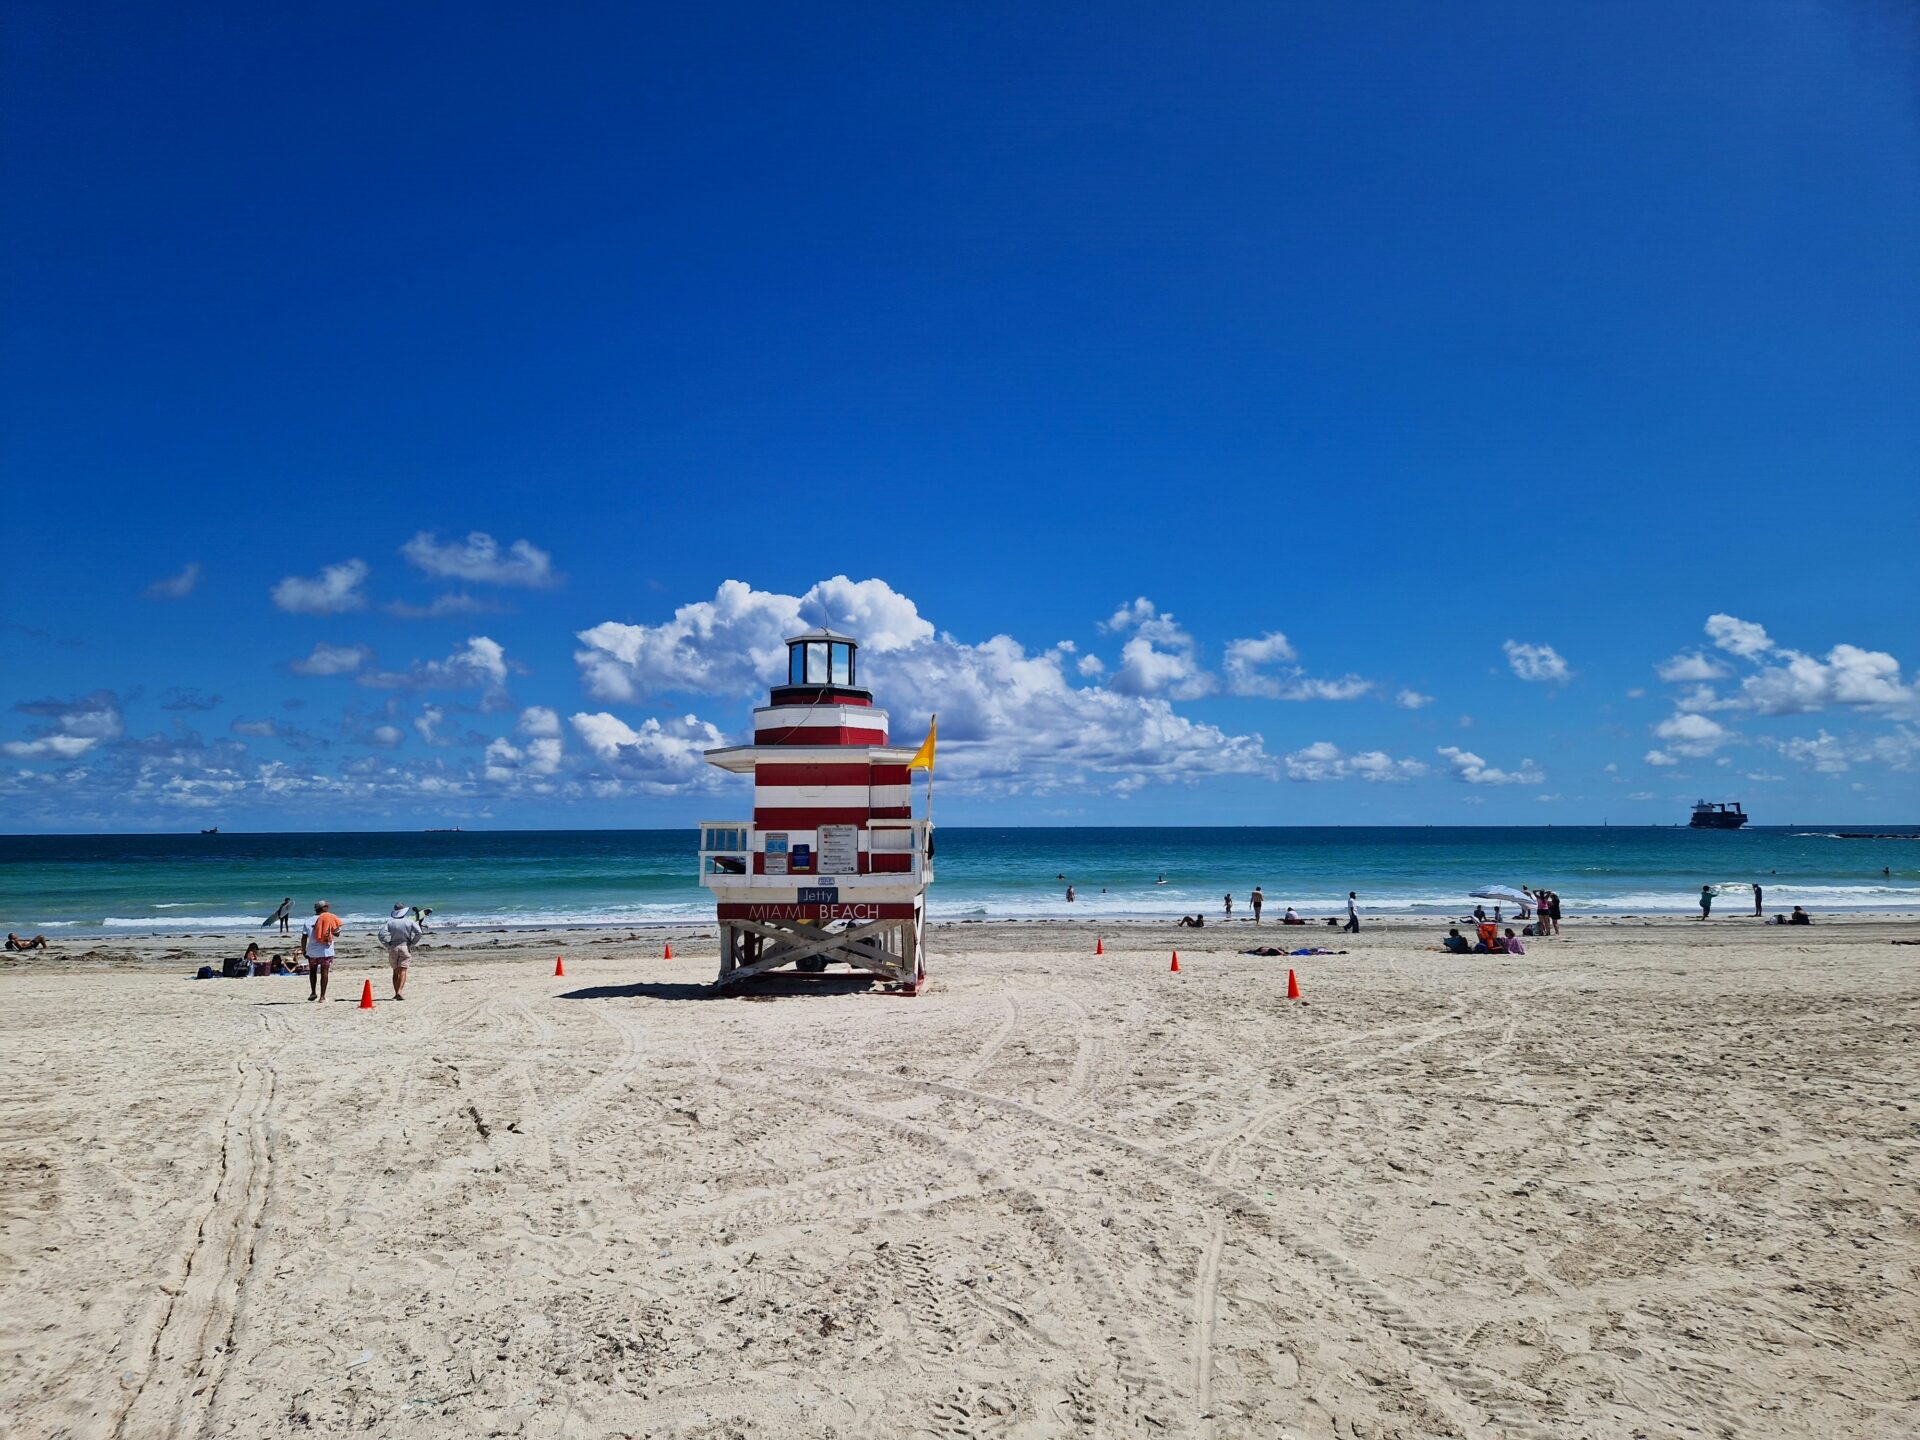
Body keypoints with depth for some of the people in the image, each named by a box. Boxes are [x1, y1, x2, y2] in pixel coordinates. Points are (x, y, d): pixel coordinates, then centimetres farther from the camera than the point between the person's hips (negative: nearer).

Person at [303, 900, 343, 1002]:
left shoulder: (308, 922, 3)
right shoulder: (330, 919, -3)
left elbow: (304, 938, -1)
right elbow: (337, 933, 1)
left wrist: (303, 951, 7)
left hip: (312, 951, 2)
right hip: (326, 951, -2)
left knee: (312, 971, 20)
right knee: (324, 972, 1)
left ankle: (313, 993, 23)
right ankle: (322, 996, -2)